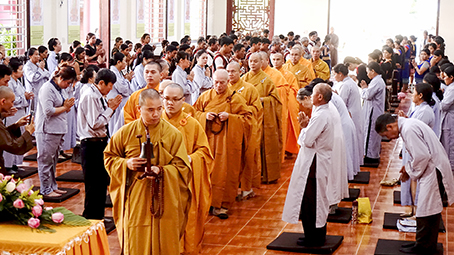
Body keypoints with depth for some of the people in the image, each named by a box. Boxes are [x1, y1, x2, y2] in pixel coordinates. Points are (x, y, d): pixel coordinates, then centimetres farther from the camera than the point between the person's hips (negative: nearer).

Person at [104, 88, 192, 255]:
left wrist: (161, 171, -21)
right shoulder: (125, 133, 0)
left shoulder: (173, 134, -3)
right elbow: (109, 158, 8)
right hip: (135, 199, 1)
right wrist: (126, 164, -12)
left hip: (164, 200, 0)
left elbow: (182, 166, -4)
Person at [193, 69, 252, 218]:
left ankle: (222, 205, 3)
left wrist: (229, 117, -14)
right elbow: (195, 112, 14)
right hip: (208, 139, 2)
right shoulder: (205, 97, 9)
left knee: (225, 172, -3)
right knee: (207, 170, 0)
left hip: (227, 140, -2)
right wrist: (205, 116, -8)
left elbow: (247, 117, 0)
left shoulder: (235, 99, 2)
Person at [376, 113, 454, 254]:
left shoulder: (409, 129, -20)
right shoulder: (407, 125, 12)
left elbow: (423, 155, -23)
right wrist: (408, 166, 10)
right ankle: (429, 244, 25)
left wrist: (410, 171, -8)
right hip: (431, 168, 11)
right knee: (431, 208, 16)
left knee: (426, 210, -2)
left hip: (433, 170, -11)